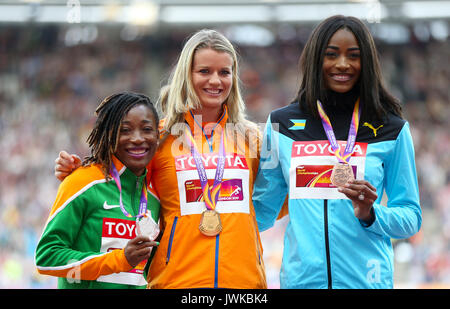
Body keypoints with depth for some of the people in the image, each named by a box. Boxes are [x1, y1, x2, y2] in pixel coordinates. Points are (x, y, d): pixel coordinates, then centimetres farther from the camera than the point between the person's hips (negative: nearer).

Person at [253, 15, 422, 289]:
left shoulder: (392, 129, 5)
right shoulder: (282, 125, 8)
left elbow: (412, 218, 5)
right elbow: (262, 210, 15)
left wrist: (370, 215, -11)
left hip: (366, 279, -1)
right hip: (300, 278, 1)